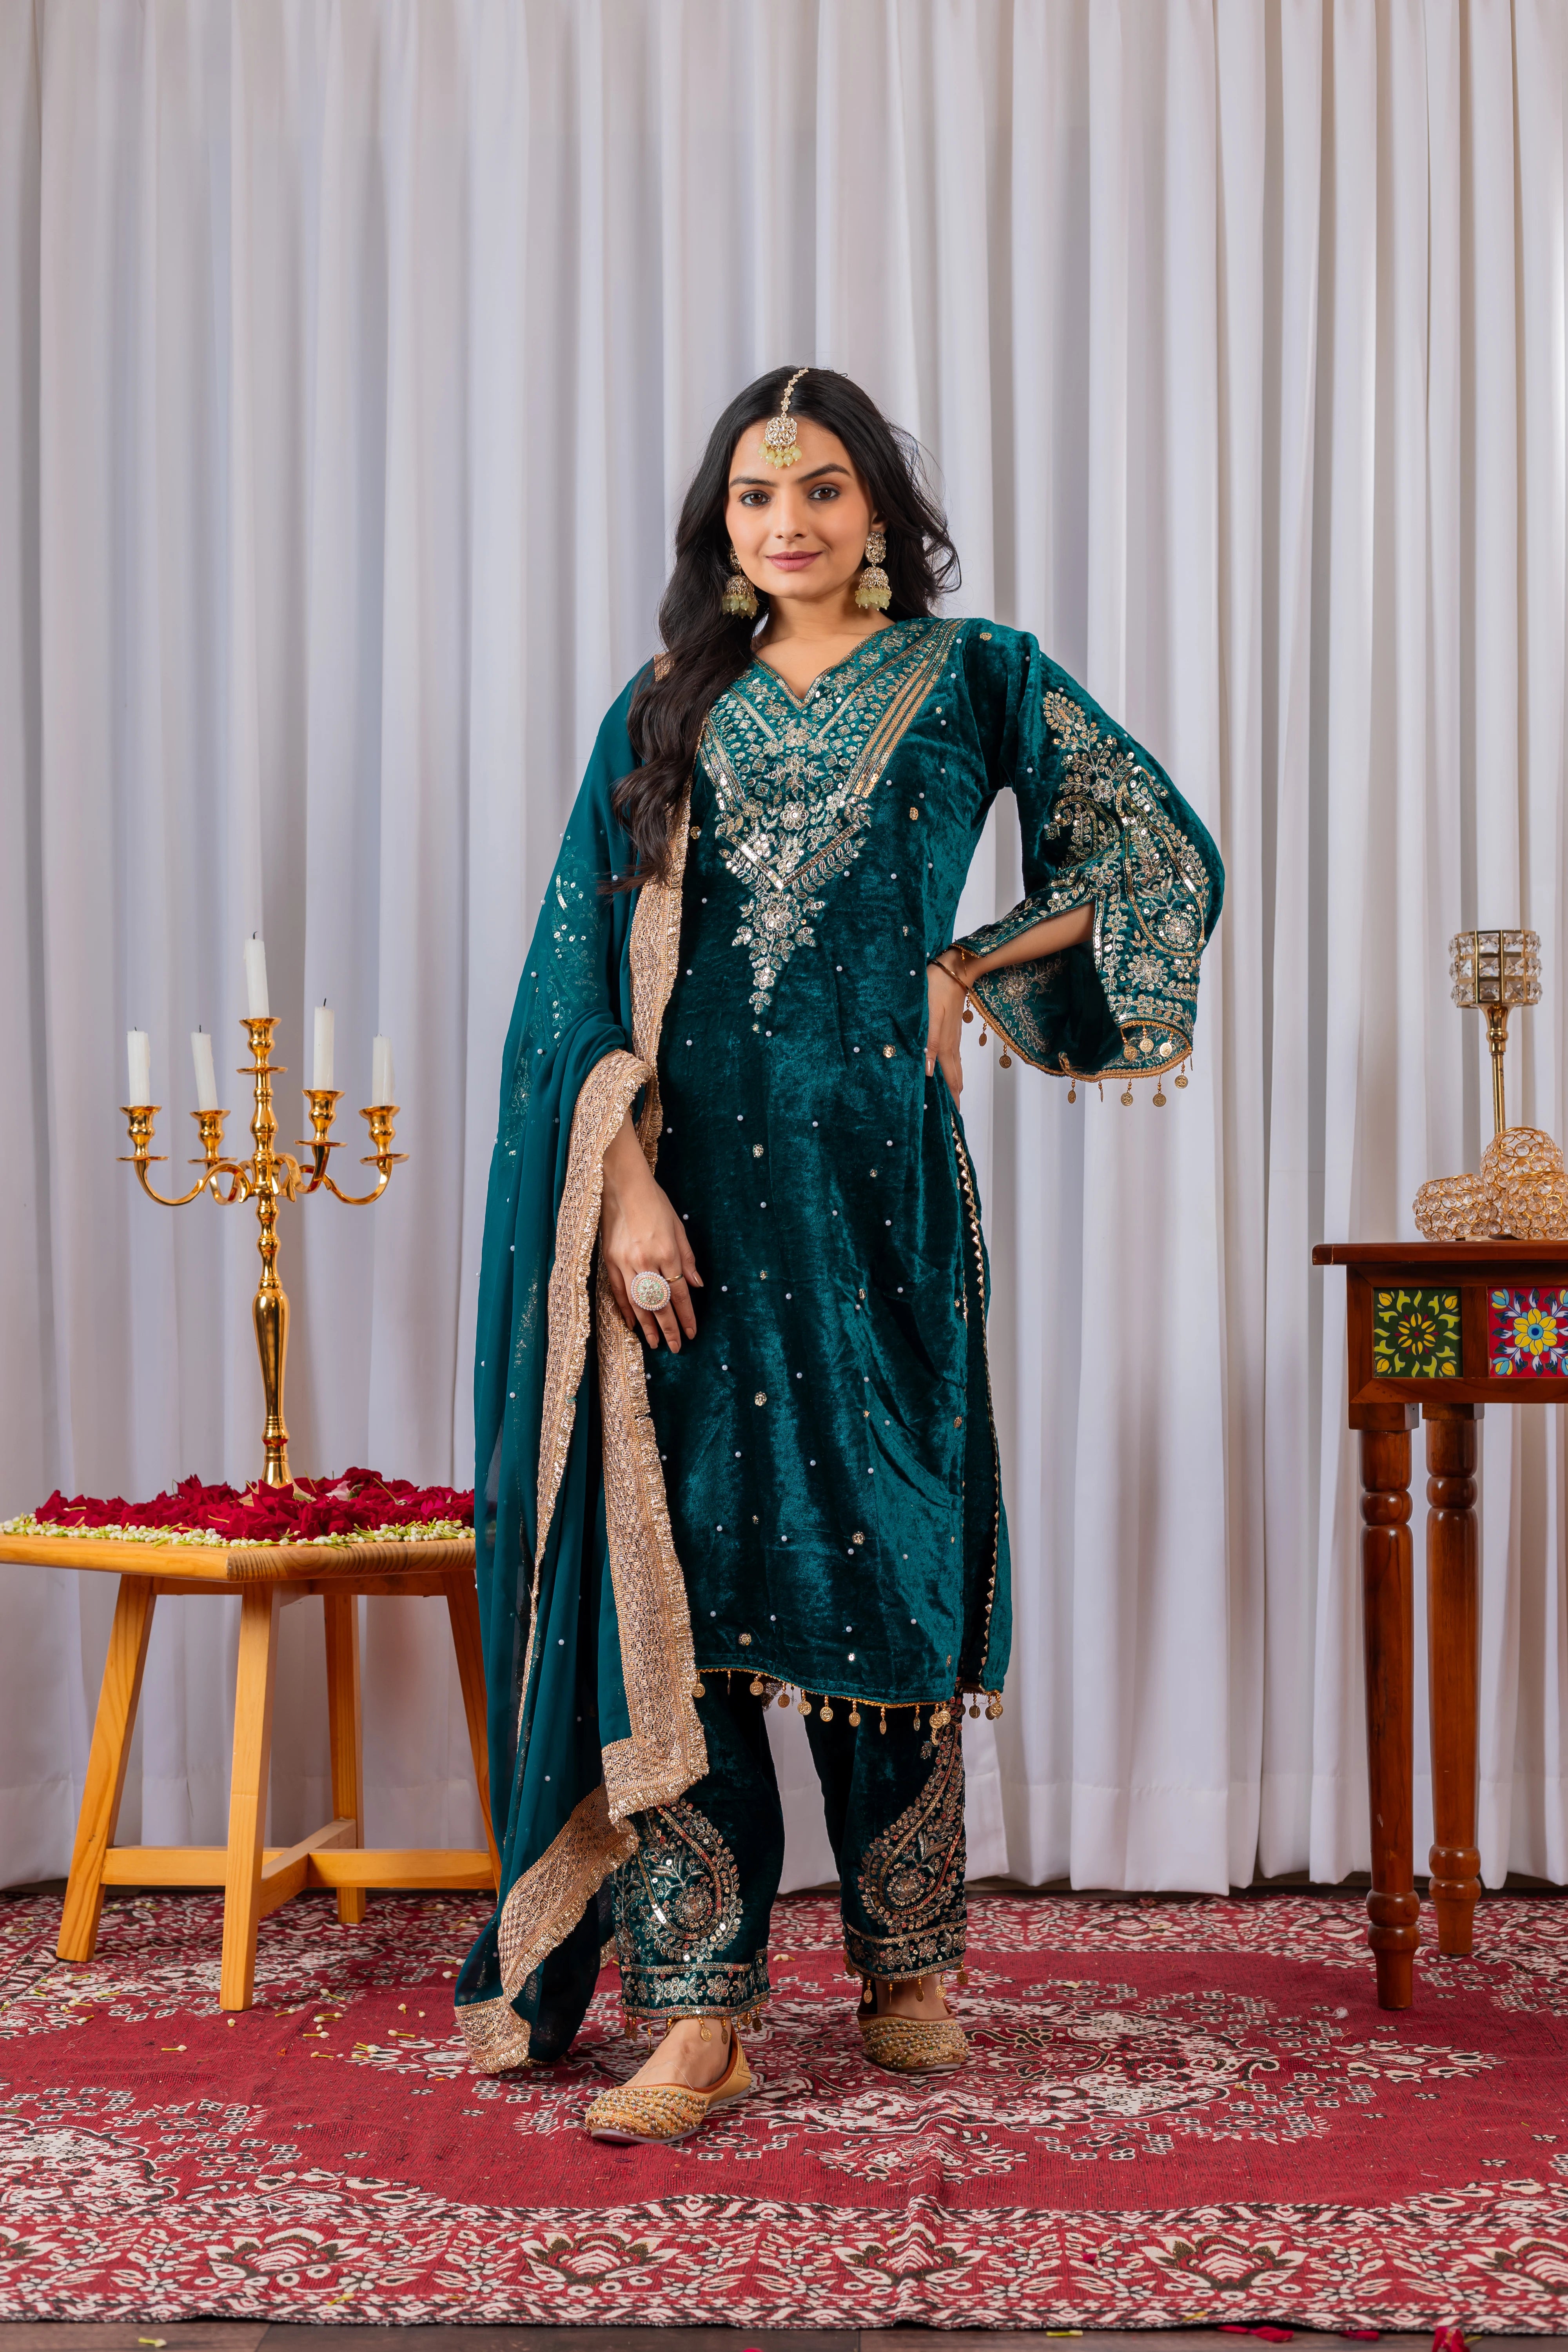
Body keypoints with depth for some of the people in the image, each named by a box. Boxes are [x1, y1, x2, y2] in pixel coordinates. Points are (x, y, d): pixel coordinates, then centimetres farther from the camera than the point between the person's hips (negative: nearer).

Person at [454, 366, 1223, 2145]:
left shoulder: (971, 677, 9)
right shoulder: (668, 711, 12)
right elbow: (585, 960, 4)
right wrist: (628, 1186, -9)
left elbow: (1164, 858, 9)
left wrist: (967, 976, 2)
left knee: (882, 1549, 4)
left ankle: (907, 1968, 19)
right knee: (678, 1557, -5)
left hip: (869, 1165, -1)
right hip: (683, 1167, 1)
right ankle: (697, 2007, 0)